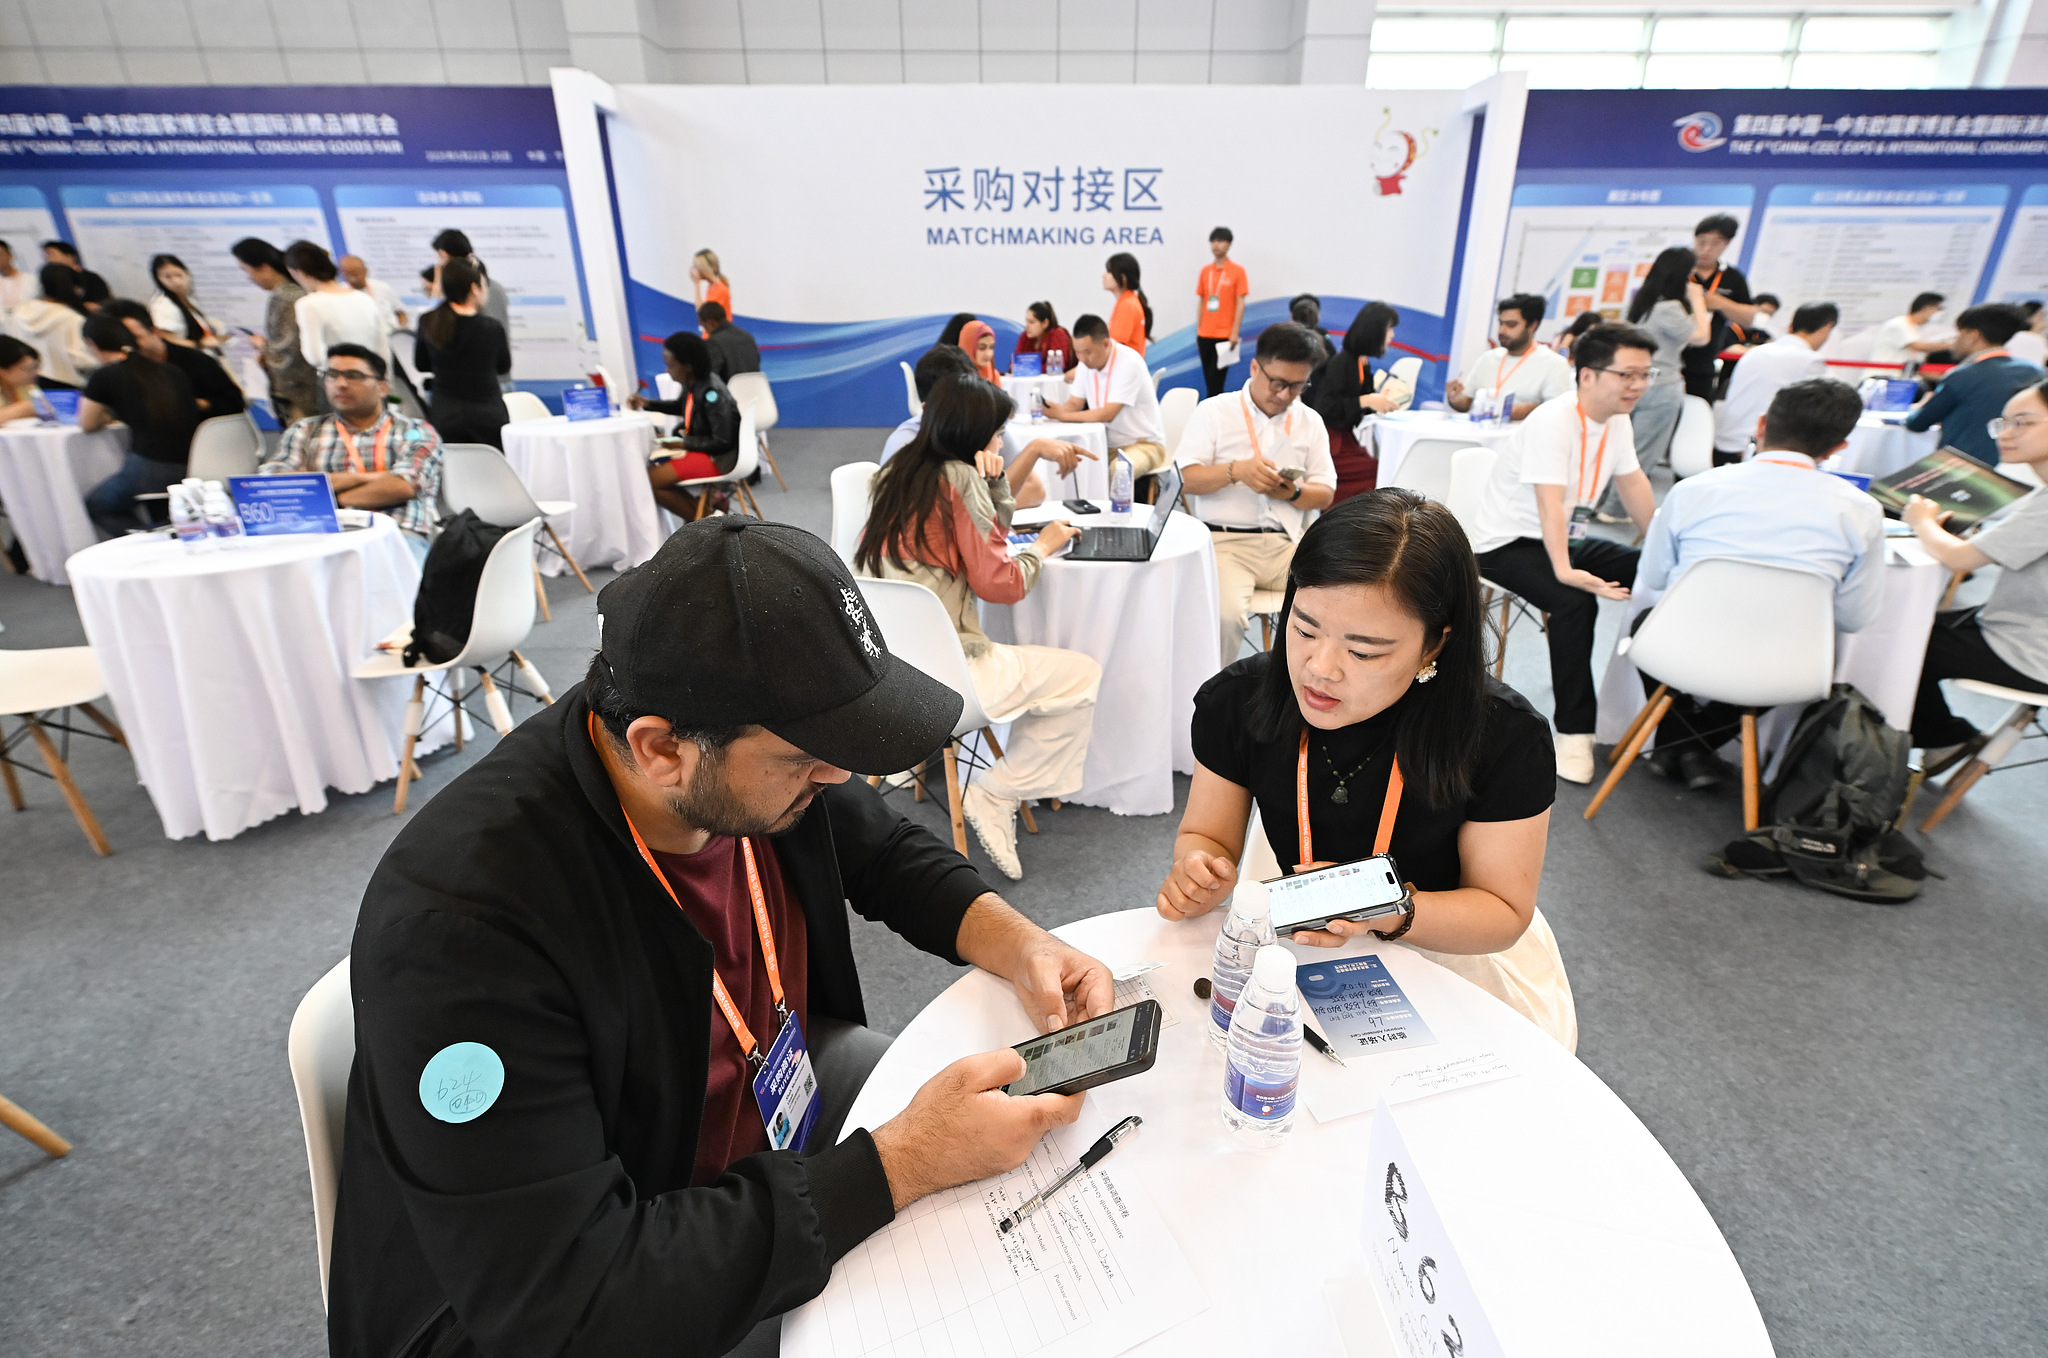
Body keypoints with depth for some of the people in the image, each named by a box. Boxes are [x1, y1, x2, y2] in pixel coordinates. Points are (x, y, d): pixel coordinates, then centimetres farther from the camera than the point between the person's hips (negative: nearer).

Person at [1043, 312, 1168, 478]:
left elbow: (1108, 414, -26)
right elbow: (1074, 403, 6)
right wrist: (1054, 409, -17)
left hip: (1144, 444, -7)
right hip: (1107, 444, 7)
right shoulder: (1087, 362, 3)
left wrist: (1062, 415, -25)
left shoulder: (1129, 363, -20)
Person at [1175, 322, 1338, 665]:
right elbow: (1183, 479, -1)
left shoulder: (1310, 422, 19)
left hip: (1287, 542, 4)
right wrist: (1235, 471, -16)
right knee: (1227, 614, -33)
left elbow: (1326, 493, 15)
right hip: (1226, 540, -4)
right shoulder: (1214, 411, 8)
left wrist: (1294, 493, -7)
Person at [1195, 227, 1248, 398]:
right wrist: (1198, 330, 9)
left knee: (1216, 380, -8)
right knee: (1208, 379, 7)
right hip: (1205, 334, 4)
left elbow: (1240, 303, -5)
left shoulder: (1237, 270, -2)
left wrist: (1235, 333, -12)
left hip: (1225, 335, -4)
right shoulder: (1205, 270, 10)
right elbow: (1201, 301, 13)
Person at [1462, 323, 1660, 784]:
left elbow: (1634, 485, 13)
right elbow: (1551, 504, -32)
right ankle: (1574, 732, -23)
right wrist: (1564, 570, -45)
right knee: (1575, 600, -33)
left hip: (1567, 539, 9)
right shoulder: (1553, 421, -22)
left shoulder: (1617, 419, 5)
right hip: (1506, 542, -9)